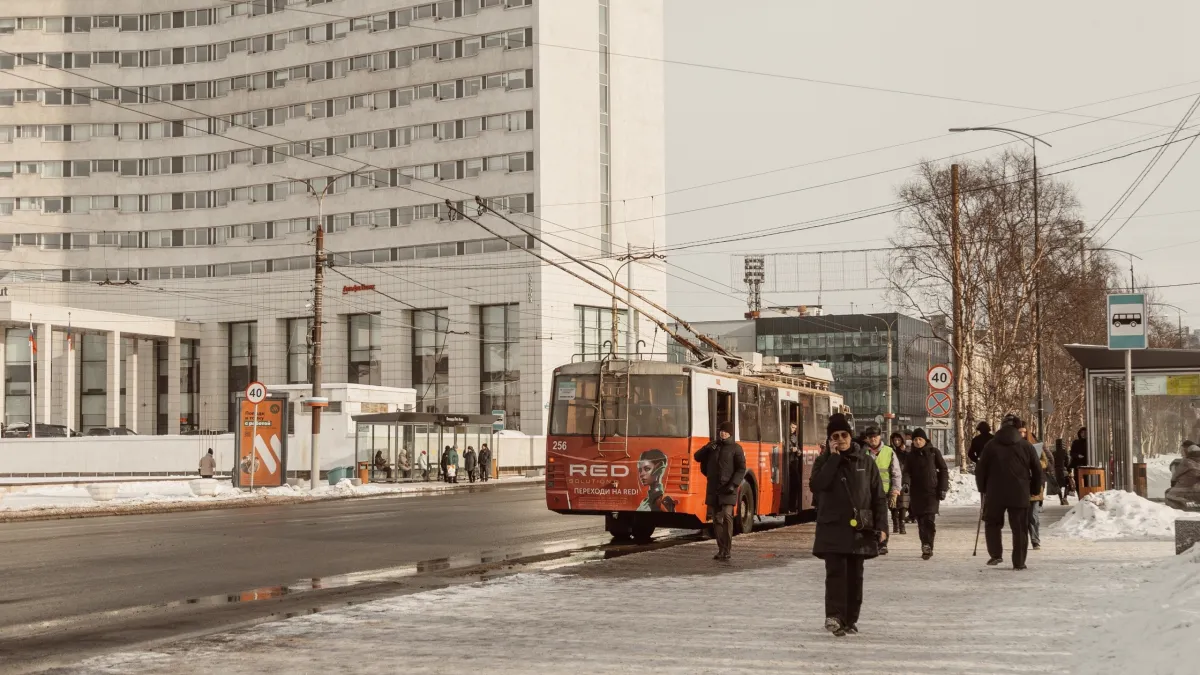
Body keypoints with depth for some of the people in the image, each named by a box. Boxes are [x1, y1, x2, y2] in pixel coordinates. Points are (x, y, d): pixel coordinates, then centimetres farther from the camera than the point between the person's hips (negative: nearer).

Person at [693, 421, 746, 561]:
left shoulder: (736, 448, 0)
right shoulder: (713, 446, 15)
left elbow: (741, 469, -4)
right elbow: (697, 457, 14)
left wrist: (733, 484, -16)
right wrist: (707, 448, -5)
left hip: (728, 489, -5)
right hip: (713, 489, 5)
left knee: (727, 517, -17)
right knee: (716, 519, 5)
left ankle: (727, 550, -17)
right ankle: (721, 549, 11)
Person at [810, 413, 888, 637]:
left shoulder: (865, 462, 6)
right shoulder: (824, 462, 4)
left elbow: (878, 497, 7)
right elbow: (816, 486, -16)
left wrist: (881, 526, -1)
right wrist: (834, 458, -14)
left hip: (859, 529, 2)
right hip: (833, 528, -2)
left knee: (855, 576, 7)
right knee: (836, 572, -15)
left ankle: (850, 620, 15)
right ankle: (834, 616, -23)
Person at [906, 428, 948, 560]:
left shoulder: (934, 452, 3)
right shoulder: (911, 455, 12)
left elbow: (943, 470, 5)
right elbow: (908, 472, 13)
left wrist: (943, 488, -1)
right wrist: (906, 483, -6)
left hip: (932, 491, -4)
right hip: (916, 492, 4)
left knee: (929, 519, -15)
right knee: (921, 521, 4)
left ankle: (928, 546, -22)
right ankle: (926, 548, 10)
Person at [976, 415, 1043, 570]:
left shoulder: (991, 446, 0)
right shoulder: (1026, 446, 1)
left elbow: (980, 470, 2)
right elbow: (1037, 470, 6)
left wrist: (982, 489, 15)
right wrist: (1034, 490, 17)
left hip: (995, 494, 0)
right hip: (1020, 495, 0)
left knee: (993, 523, 17)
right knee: (1020, 529, 6)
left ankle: (995, 554, 2)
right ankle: (1019, 562, 4)